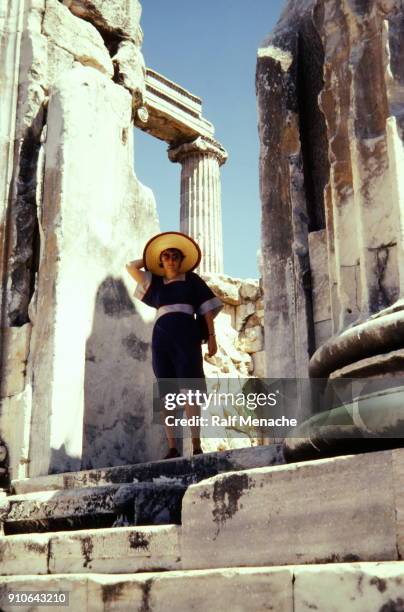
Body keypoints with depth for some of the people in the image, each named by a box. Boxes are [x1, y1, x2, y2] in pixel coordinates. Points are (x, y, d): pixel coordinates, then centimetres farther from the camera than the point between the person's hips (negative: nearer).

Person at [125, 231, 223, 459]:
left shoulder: (192, 279, 15)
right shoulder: (154, 283, 23)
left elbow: (207, 308, 9)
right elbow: (131, 267, 15)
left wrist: (212, 336, -1)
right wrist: (150, 259, 27)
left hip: (185, 335, -3)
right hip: (161, 337, 3)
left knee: (189, 390, -14)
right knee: (167, 394, -3)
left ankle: (197, 446, -19)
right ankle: (173, 448, -5)